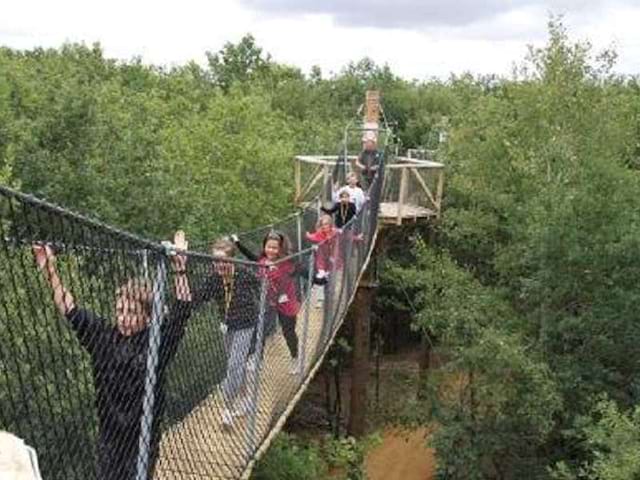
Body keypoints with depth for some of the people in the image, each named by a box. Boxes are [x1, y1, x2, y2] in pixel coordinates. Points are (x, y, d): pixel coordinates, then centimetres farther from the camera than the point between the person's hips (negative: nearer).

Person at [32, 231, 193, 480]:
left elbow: (182, 310, -19)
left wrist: (179, 270, -30)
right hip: (108, 437, 3)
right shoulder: (103, 335, -5)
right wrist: (49, 271, -17)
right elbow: (70, 310, -8)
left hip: (143, 438, -3)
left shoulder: (158, 340, -12)